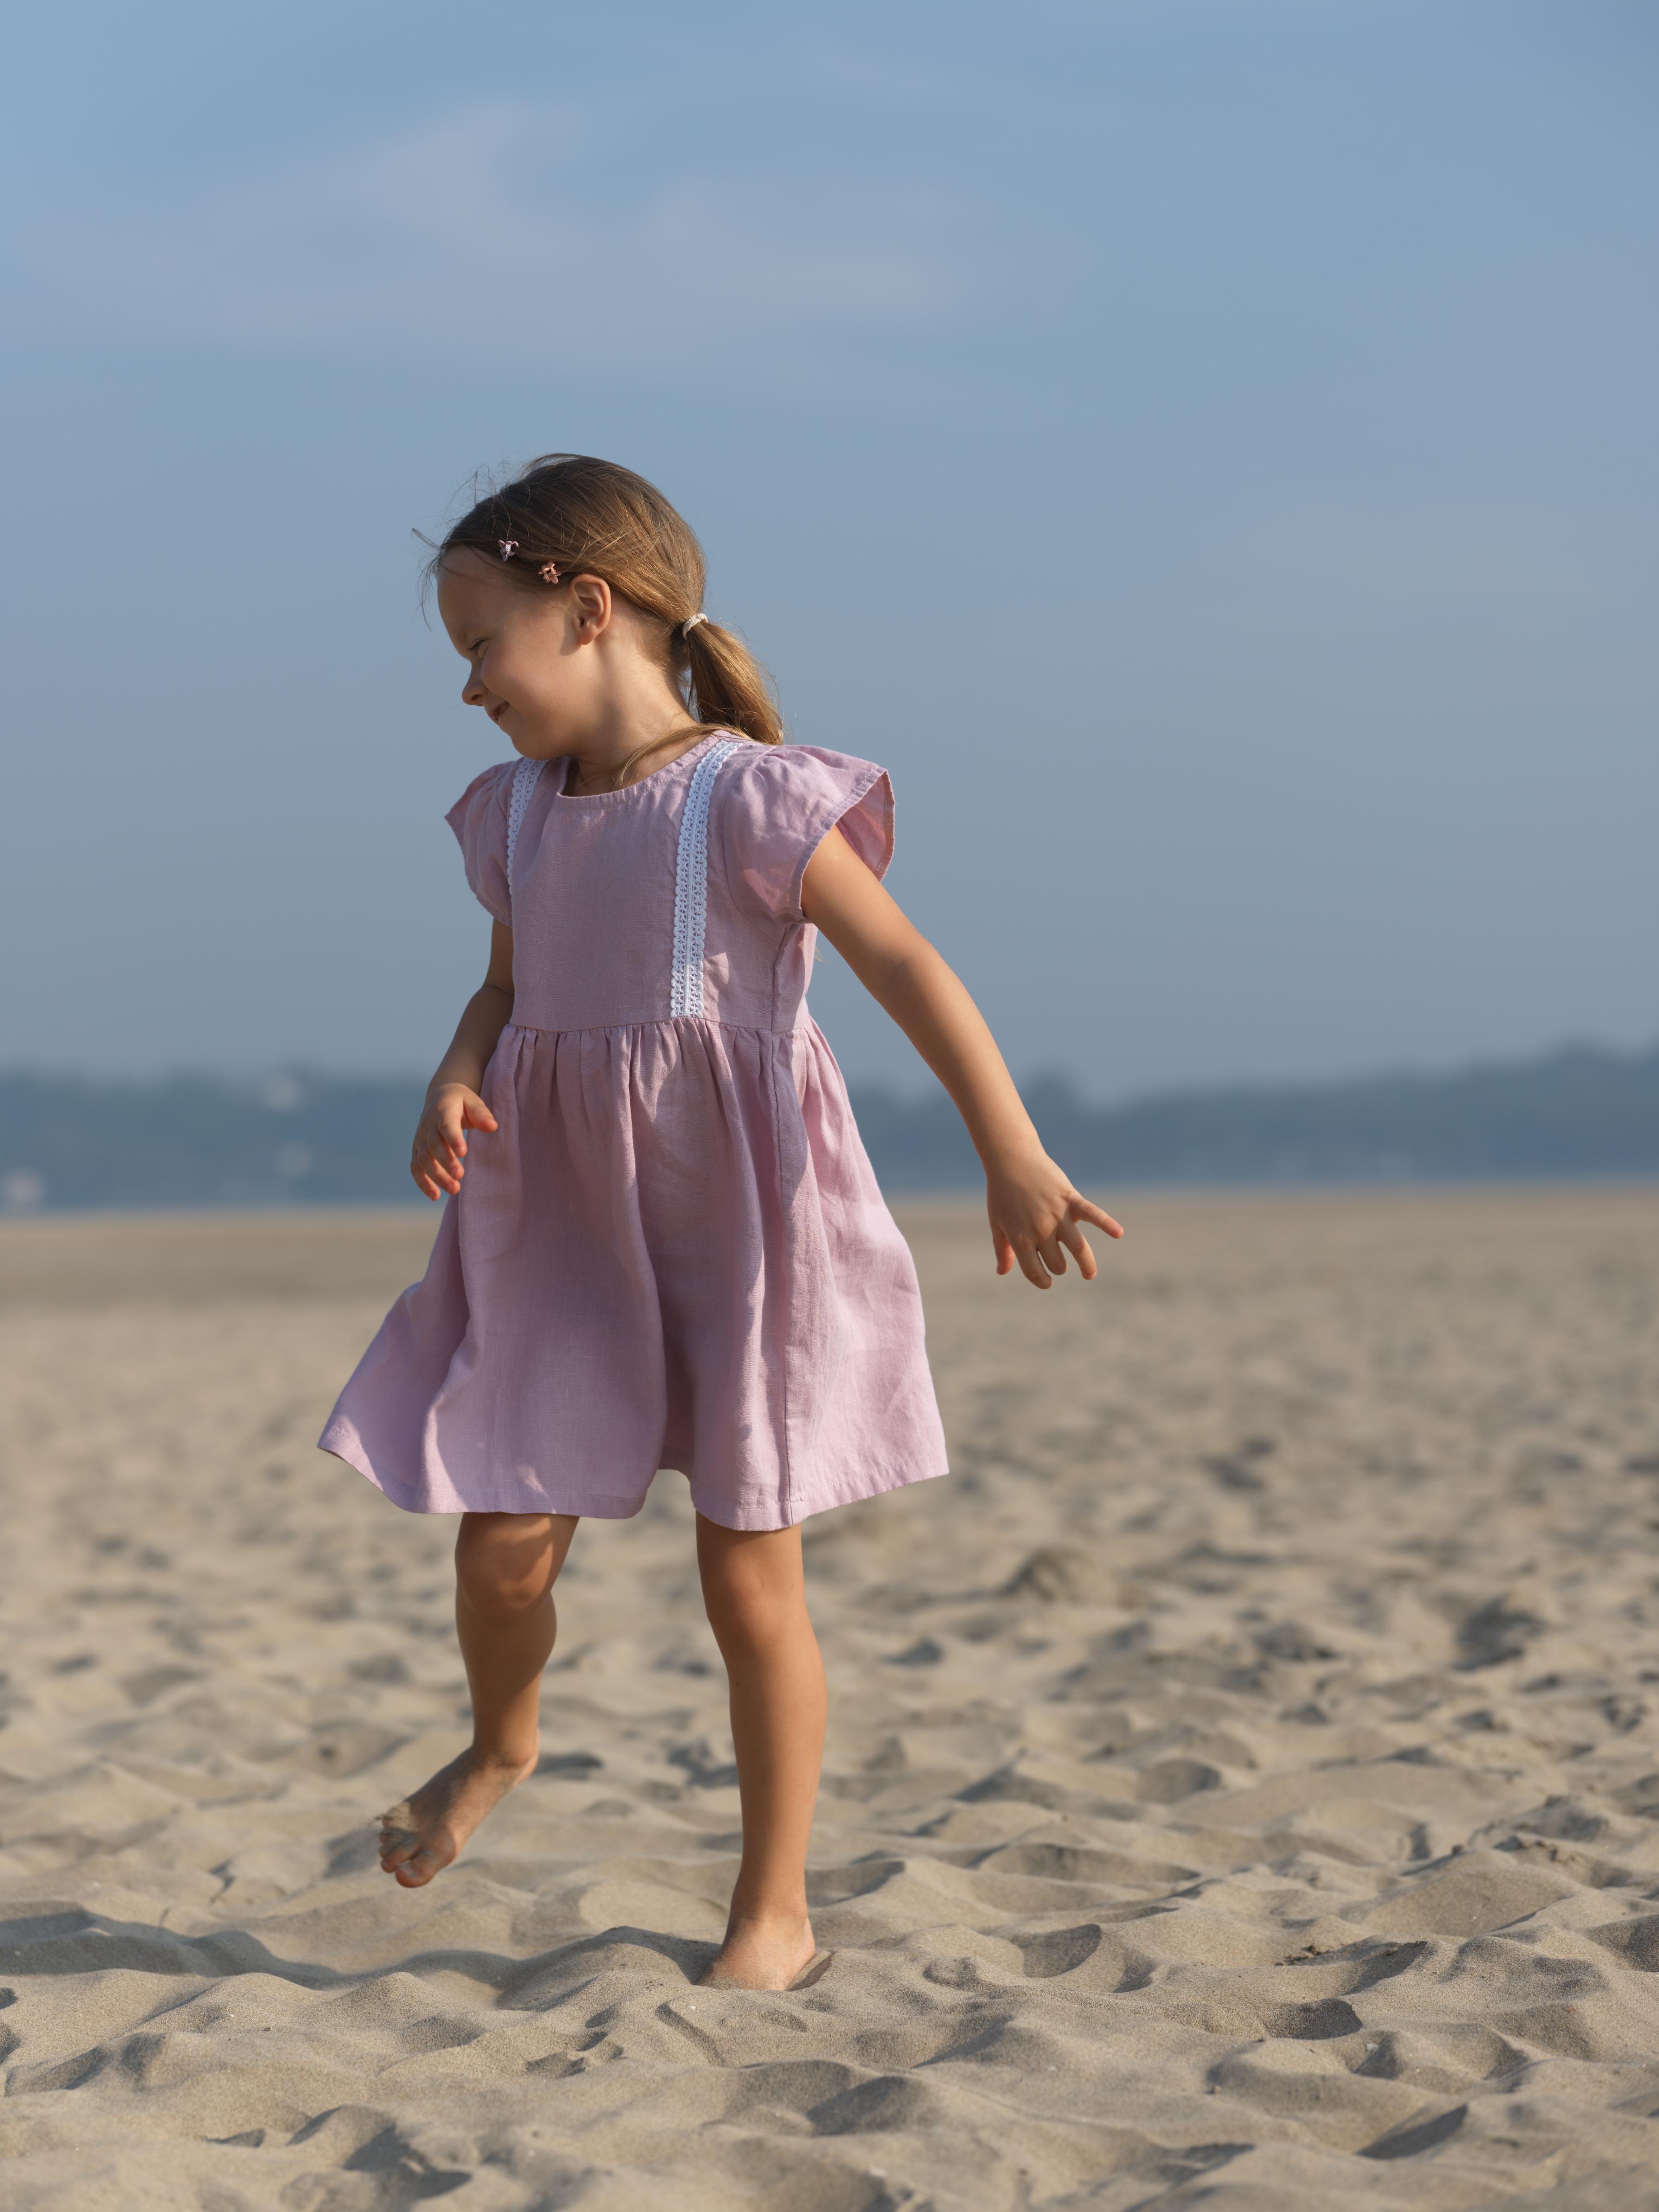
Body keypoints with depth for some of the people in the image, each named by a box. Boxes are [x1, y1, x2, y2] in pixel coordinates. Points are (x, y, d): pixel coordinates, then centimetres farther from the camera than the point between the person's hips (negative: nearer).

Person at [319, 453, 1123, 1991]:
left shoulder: (745, 800, -14)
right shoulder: (518, 814, 7)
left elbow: (909, 971, -17)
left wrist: (1014, 1160, -25)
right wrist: (454, 1081, -3)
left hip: (734, 1228, -5)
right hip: (564, 1232, 5)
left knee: (749, 1578, 2)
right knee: (502, 1540, 1)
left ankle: (773, 1910, 16)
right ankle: (500, 1747, 35)